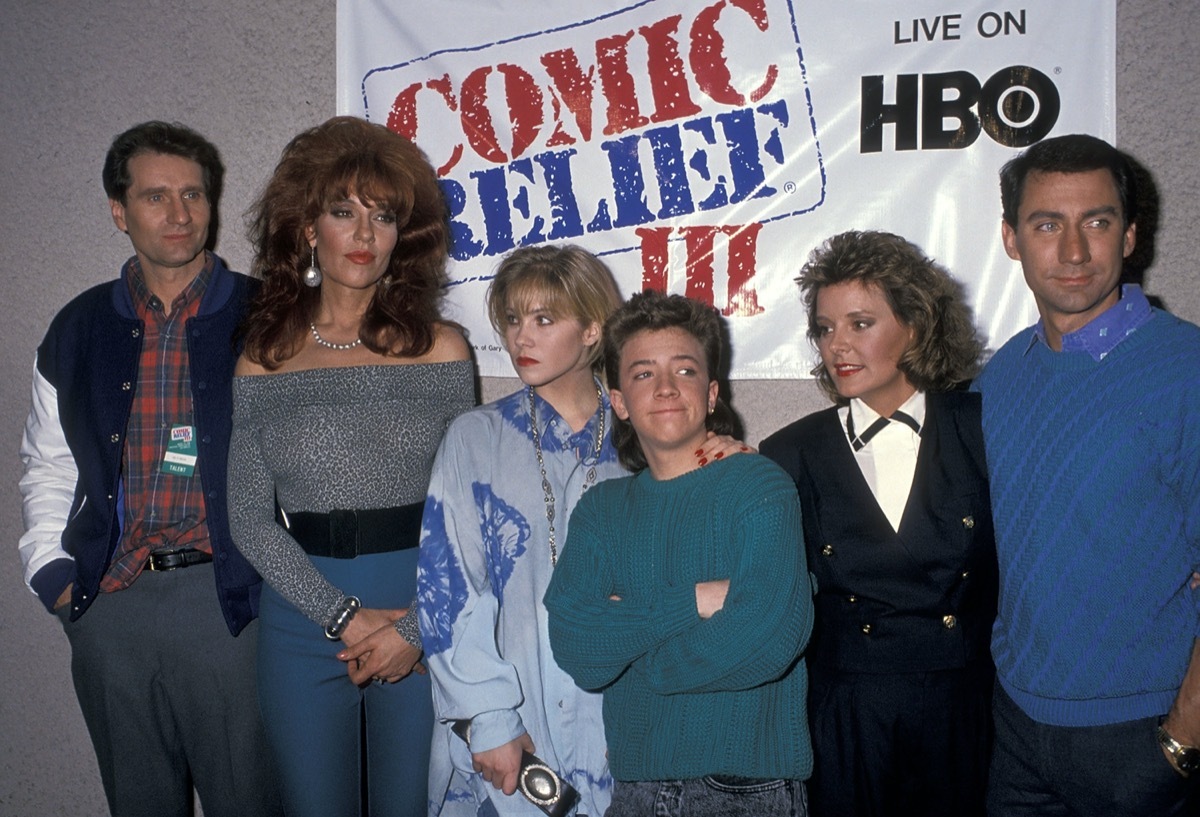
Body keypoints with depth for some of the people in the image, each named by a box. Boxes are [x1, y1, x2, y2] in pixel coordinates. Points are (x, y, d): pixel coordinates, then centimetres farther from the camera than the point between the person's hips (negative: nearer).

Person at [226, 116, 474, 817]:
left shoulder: (441, 349, 0)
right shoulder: (263, 362, 2)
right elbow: (251, 519, 0)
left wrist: (417, 627, -9)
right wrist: (345, 617, -10)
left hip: (422, 621, 0)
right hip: (304, 626, 1)